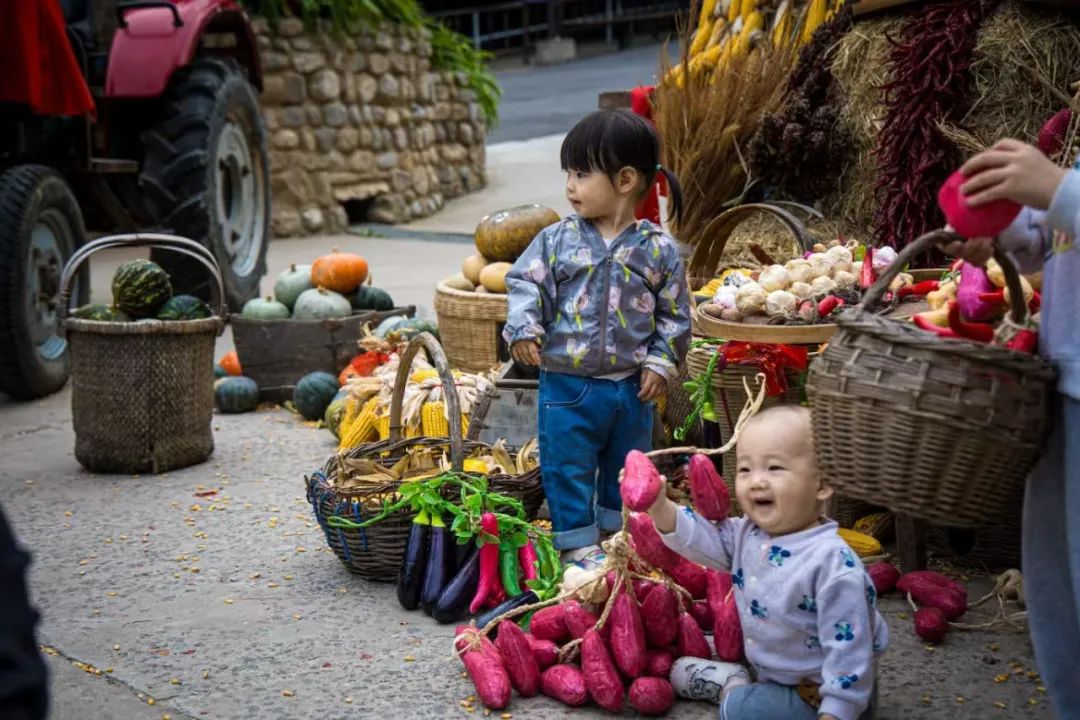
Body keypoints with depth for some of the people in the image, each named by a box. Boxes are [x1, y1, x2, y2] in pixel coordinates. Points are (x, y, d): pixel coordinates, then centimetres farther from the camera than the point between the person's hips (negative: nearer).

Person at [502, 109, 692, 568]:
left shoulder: (659, 250, -5)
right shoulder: (557, 240, -5)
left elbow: (674, 314, 2)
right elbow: (527, 284, -3)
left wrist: (660, 363, -3)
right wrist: (523, 328, -19)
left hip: (631, 387, 1)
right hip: (567, 384, -1)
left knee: (626, 466, 17)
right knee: (569, 469, 4)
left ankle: (620, 533, 35)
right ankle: (577, 542, 17)